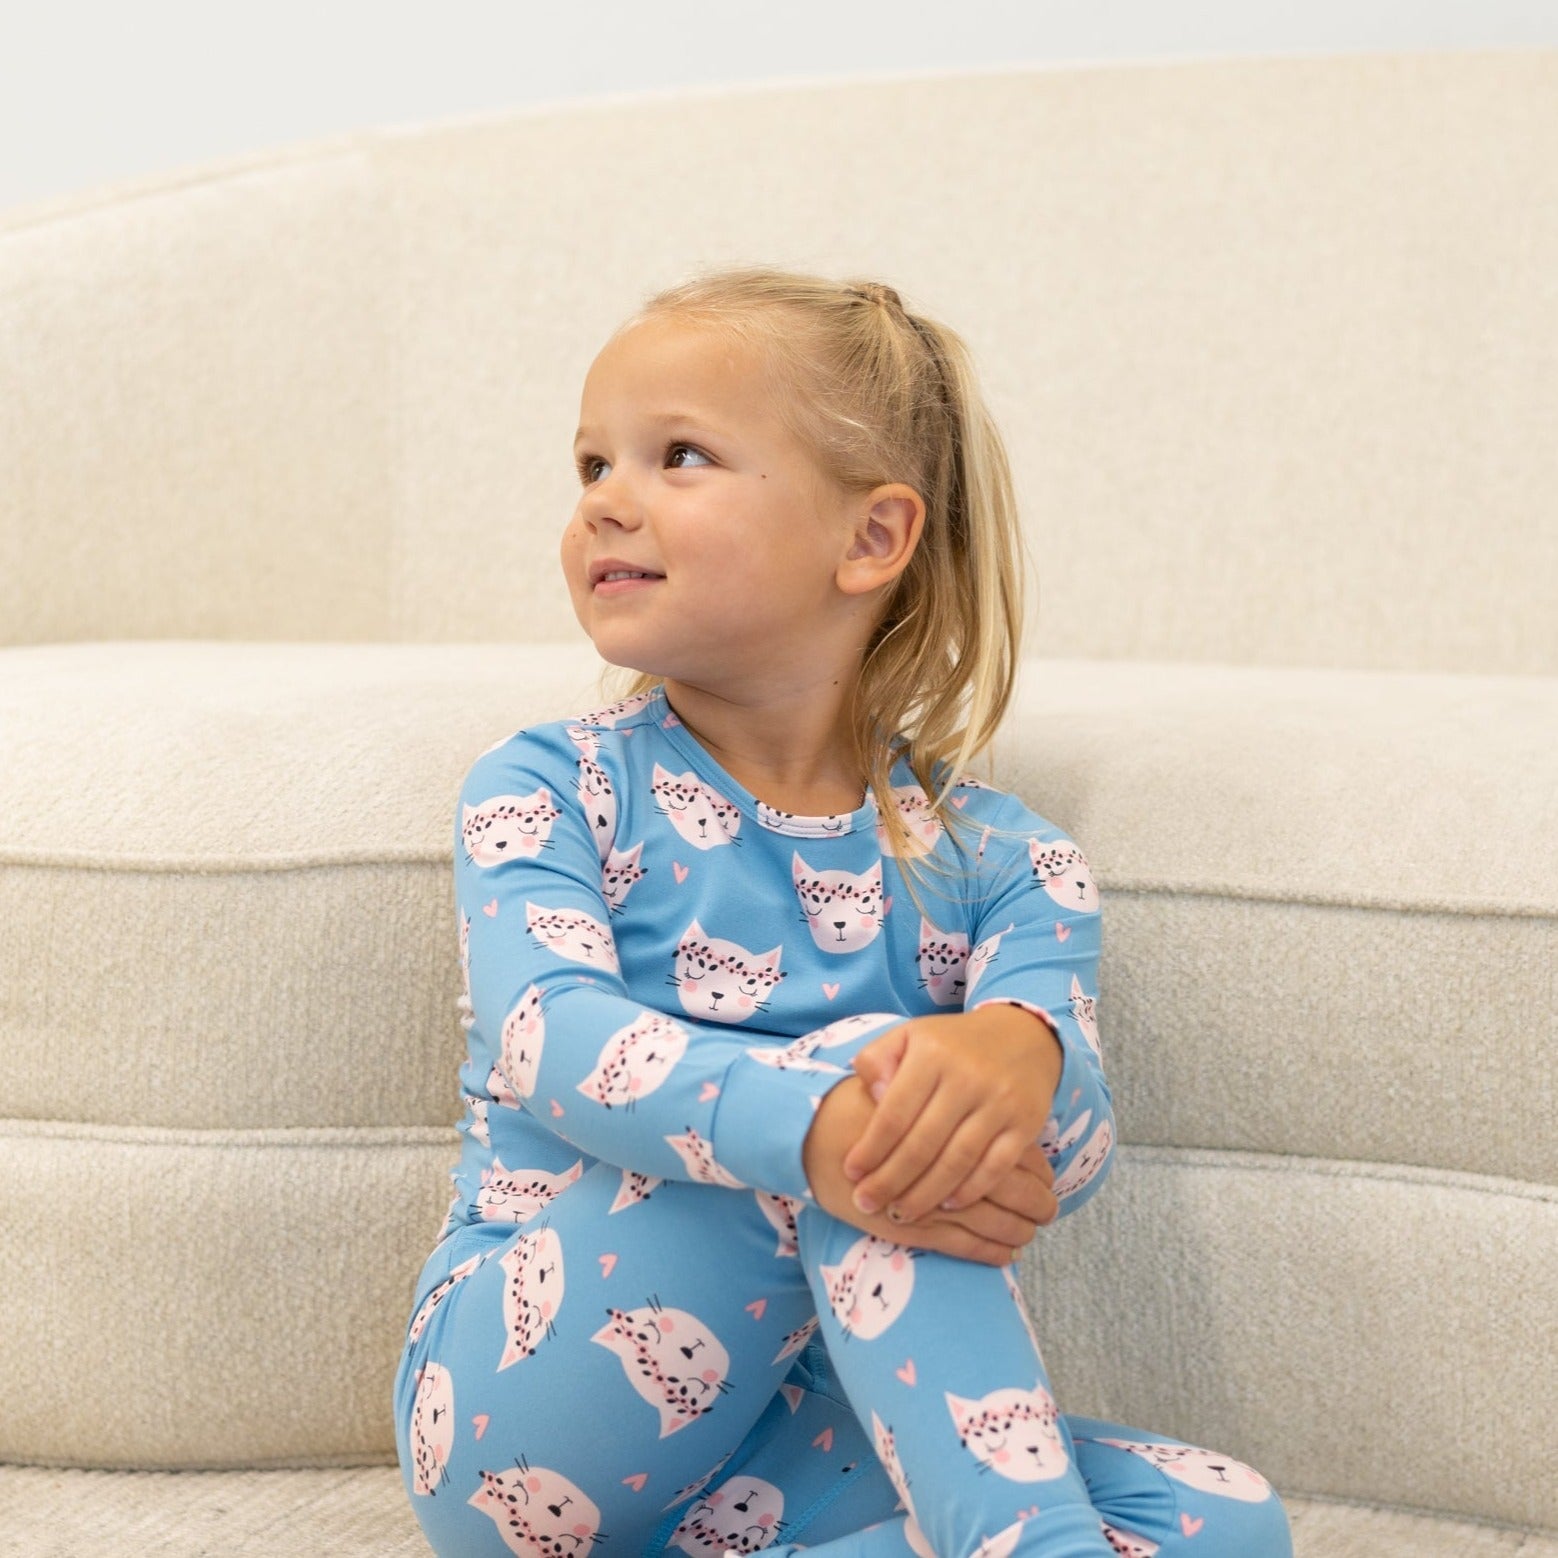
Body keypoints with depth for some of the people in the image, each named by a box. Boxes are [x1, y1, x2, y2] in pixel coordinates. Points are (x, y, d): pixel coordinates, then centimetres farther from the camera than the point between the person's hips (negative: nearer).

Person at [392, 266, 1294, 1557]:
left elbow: (1069, 1156, -13)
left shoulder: (1001, 866, 4)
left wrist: (1020, 1054, -40)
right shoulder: (546, 793, 1)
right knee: (864, 1090, -27)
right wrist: (817, 1124, -40)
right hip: (525, 1427, -3)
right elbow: (551, 1036, -20)